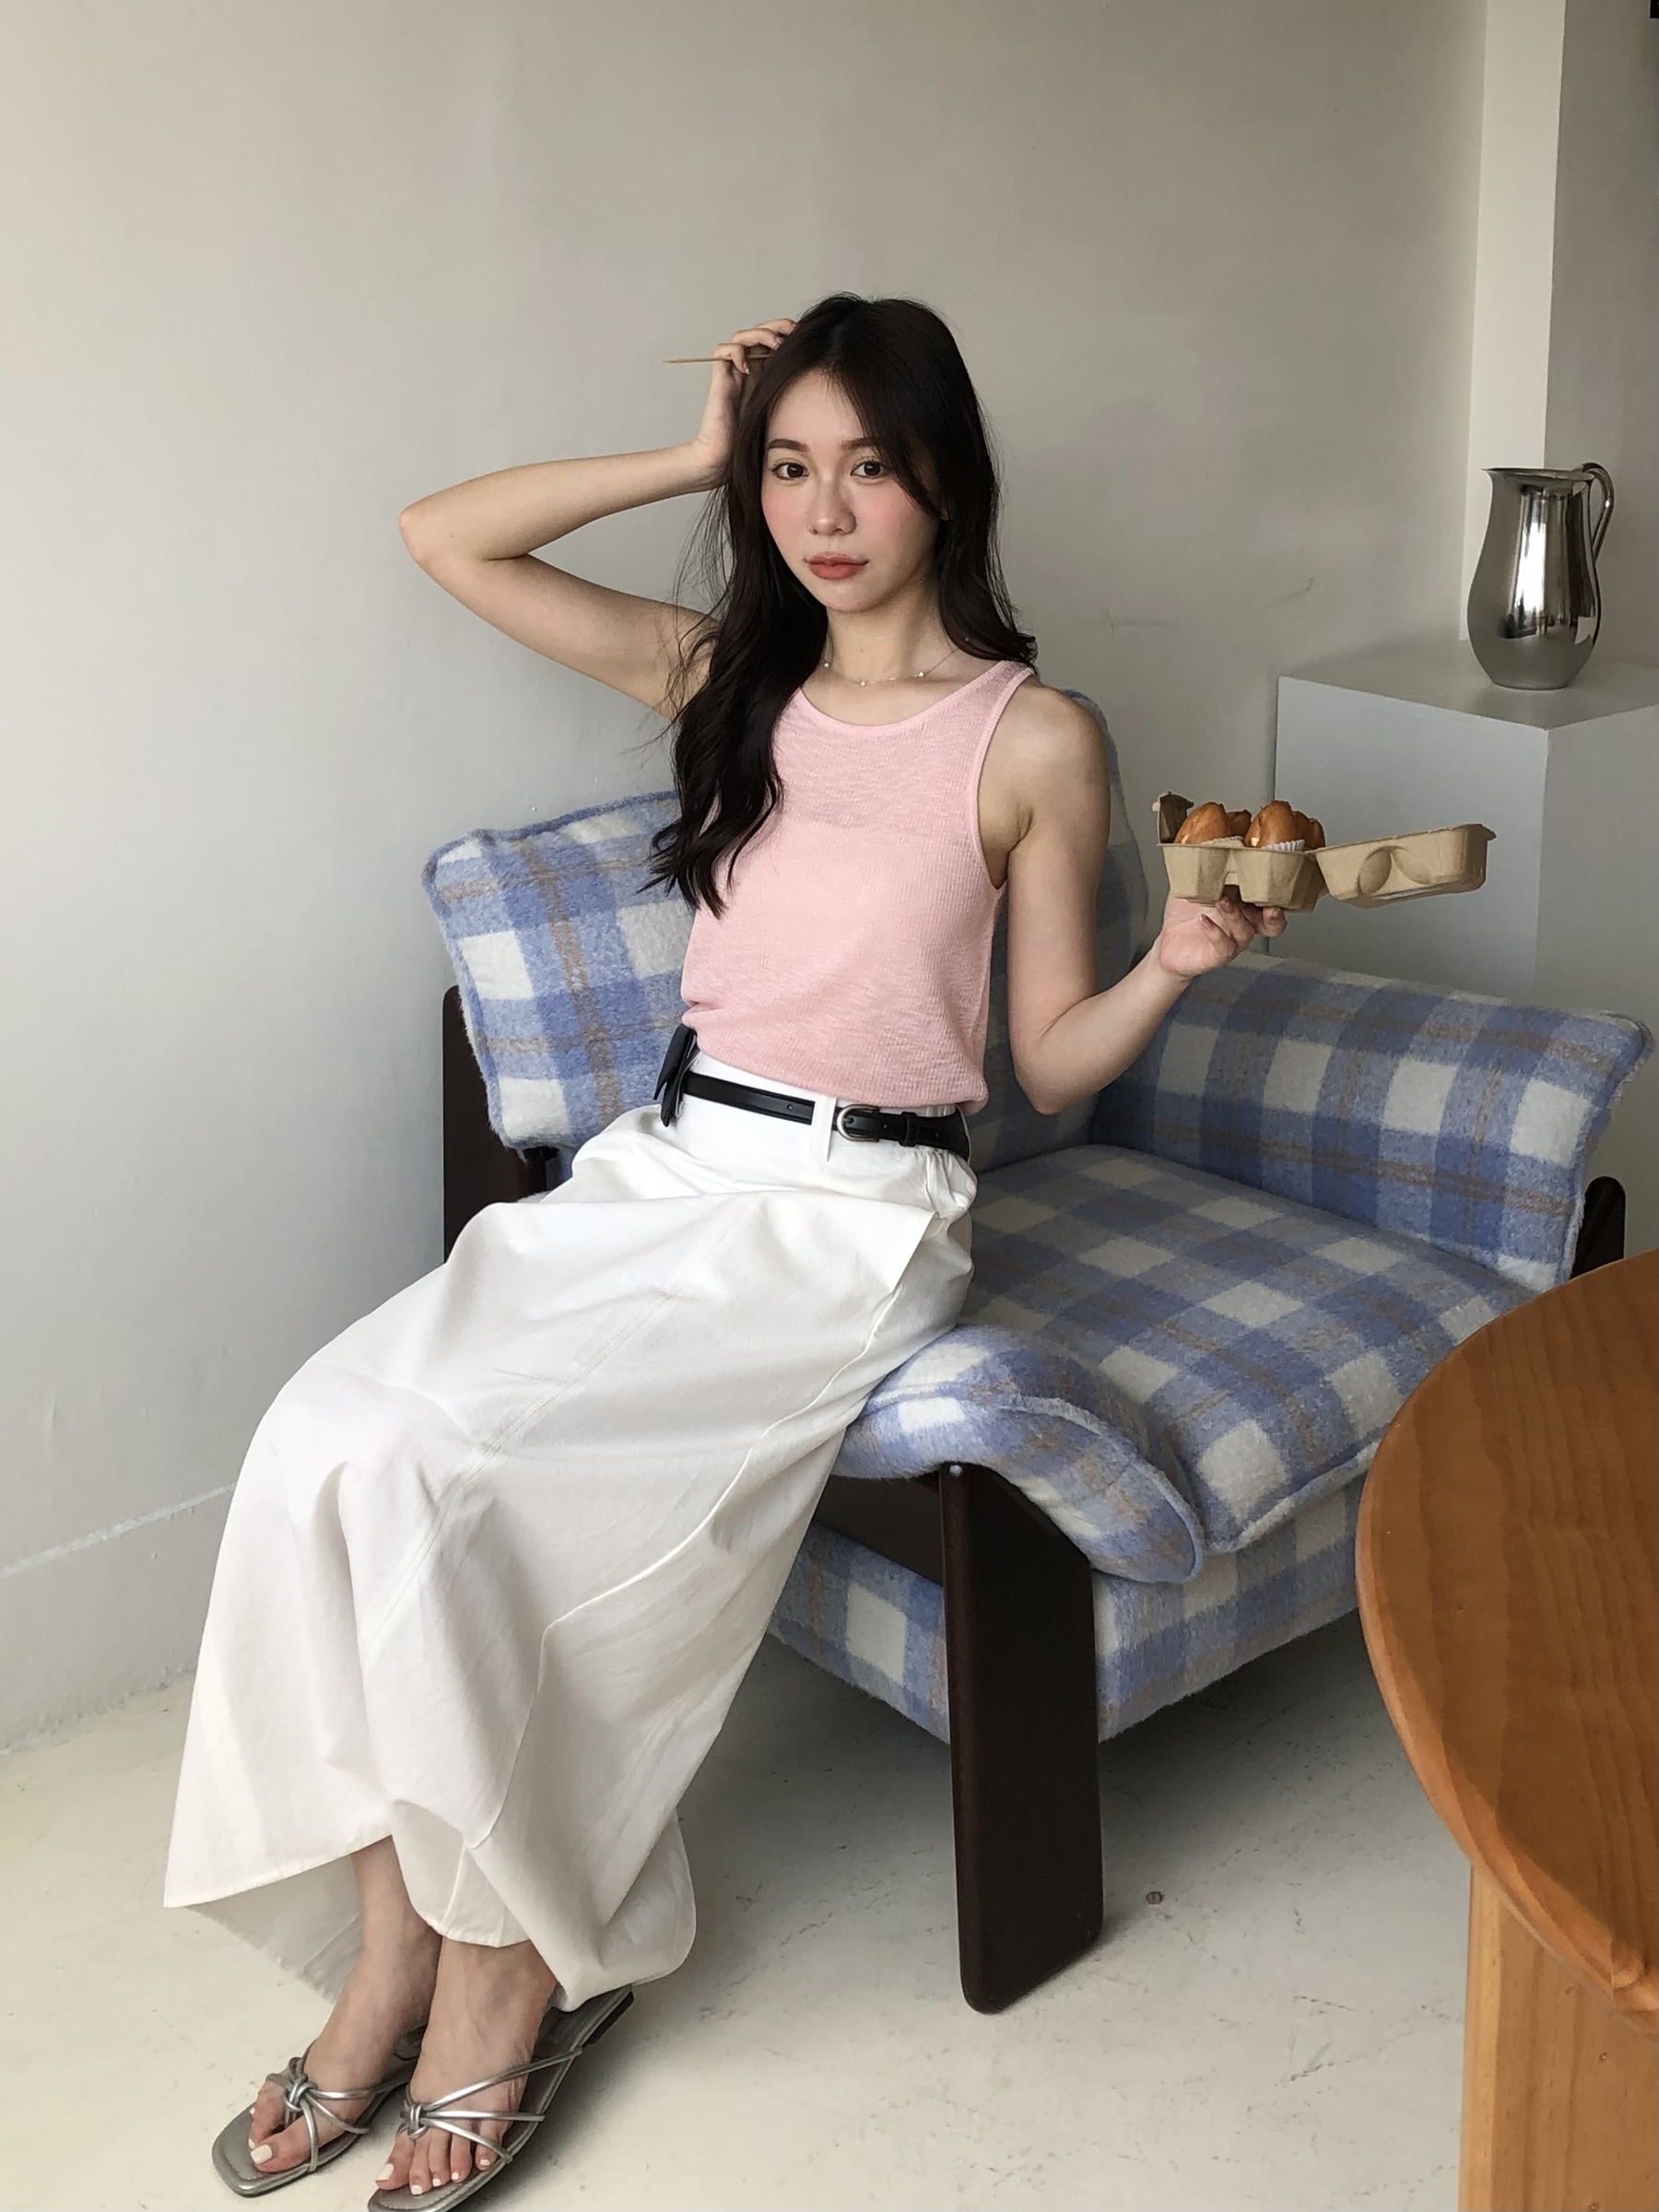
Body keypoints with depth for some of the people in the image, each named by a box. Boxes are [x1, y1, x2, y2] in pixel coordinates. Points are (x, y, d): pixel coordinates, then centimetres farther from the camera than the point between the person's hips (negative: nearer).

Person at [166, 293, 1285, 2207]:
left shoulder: (1033, 739, -1)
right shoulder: (724, 674, 12)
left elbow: (1050, 1059, 3)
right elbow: (446, 538, 12)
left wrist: (1172, 965, -17)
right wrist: (692, 460, 8)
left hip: (858, 1211, -5)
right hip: (662, 1167, 5)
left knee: (441, 1466, -26)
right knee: (326, 1436, -21)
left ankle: (503, 1956, -6)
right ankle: (394, 1940, -9)